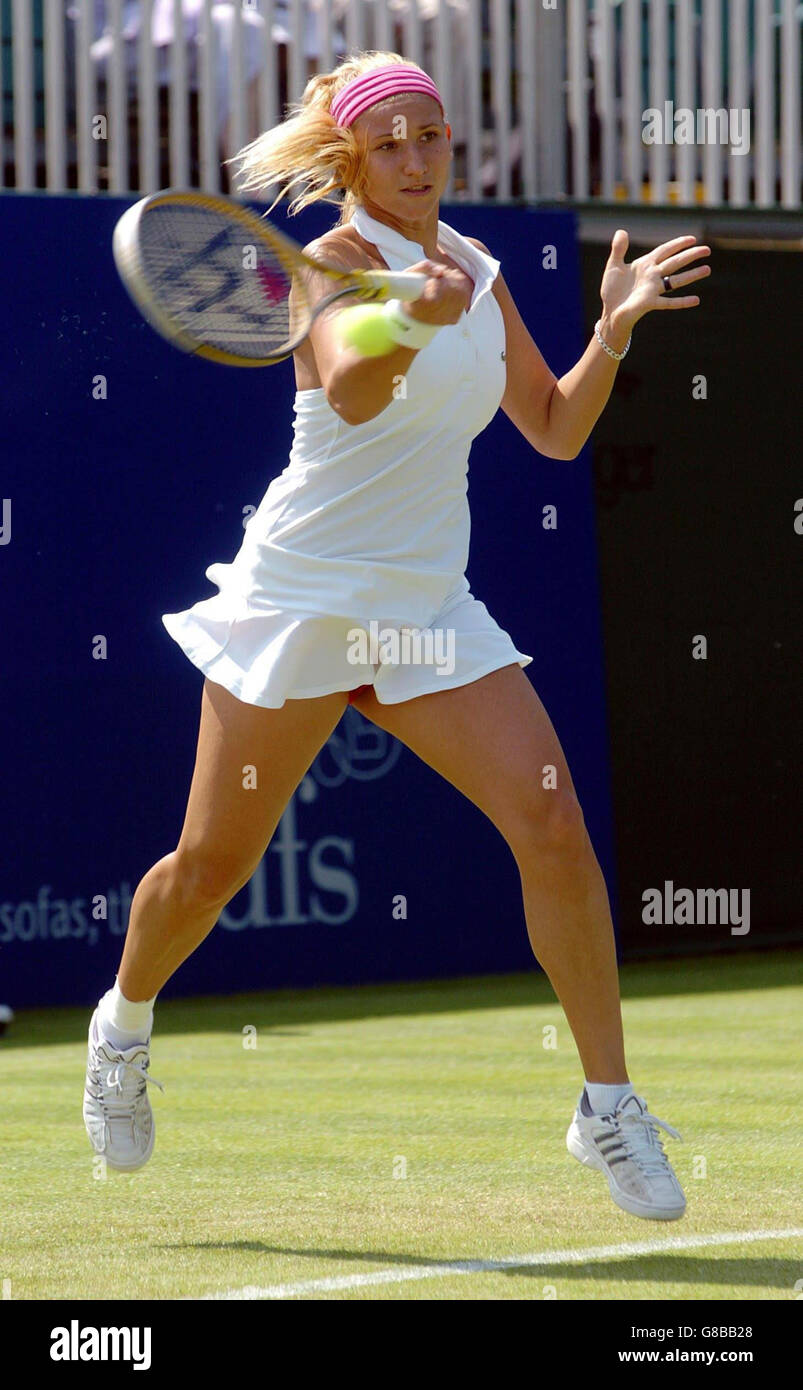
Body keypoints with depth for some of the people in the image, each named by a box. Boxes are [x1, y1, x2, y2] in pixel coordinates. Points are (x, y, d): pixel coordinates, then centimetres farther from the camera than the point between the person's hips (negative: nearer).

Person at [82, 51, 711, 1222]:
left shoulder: (476, 269, 8)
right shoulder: (341, 256, -11)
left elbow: (554, 430, 12)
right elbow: (348, 392, -32)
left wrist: (615, 326, -3)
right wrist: (414, 322, -52)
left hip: (428, 603, 5)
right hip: (302, 592, -4)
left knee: (552, 827, -13)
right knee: (212, 867, 6)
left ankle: (609, 1105, -4)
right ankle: (127, 1020, 37)